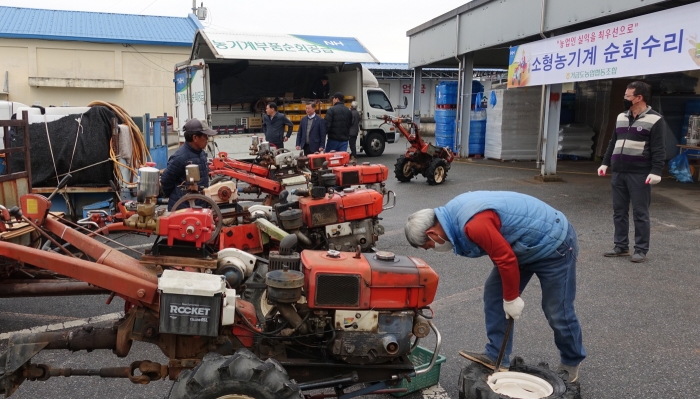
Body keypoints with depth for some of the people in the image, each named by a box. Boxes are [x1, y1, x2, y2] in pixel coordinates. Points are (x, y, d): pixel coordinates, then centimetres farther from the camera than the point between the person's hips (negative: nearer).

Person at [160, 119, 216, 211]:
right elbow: (165, 181, -13)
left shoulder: (201, 153, 6)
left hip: (199, 206, 8)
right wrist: (175, 198, 1)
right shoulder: (180, 157, -21)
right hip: (182, 208, -8)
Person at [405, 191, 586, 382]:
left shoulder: (474, 224, -35)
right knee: (494, 293, 4)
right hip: (526, 244, 9)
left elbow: (506, 259, -30)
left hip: (554, 244, -9)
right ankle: (496, 356, 12)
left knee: (557, 312, 4)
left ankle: (571, 363, 28)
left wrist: (511, 298, -14)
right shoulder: (453, 213, -4)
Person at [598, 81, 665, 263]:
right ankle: (621, 246, 19)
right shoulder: (621, 117, 15)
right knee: (619, 211, 10)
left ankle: (641, 250, 7)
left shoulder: (655, 119, -6)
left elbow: (658, 149, -10)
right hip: (618, 173, 7)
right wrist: (605, 163, 14)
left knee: (640, 213, -1)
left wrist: (655, 171, -18)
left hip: (639, 174, -6)